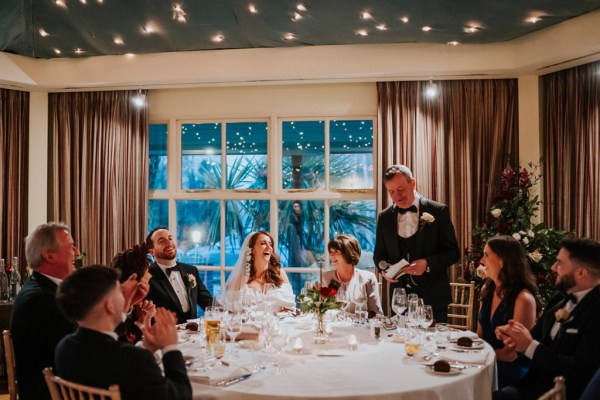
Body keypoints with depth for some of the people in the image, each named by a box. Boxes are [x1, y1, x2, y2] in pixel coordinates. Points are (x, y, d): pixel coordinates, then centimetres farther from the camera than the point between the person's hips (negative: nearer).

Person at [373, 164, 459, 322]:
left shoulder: (438, 211, -3)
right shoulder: (384, 217, 7)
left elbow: (453, 252, -3)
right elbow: (379, 254, 15)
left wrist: (427, 263, -19)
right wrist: (384, 268, -8)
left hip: (432, 297, -2)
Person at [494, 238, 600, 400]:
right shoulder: (559, 298, 7)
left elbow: (580, 371, -23)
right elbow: (538, 338, 15)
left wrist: (529, 346, -18)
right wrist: (518, 338, -7)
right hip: (534, 383, 7)